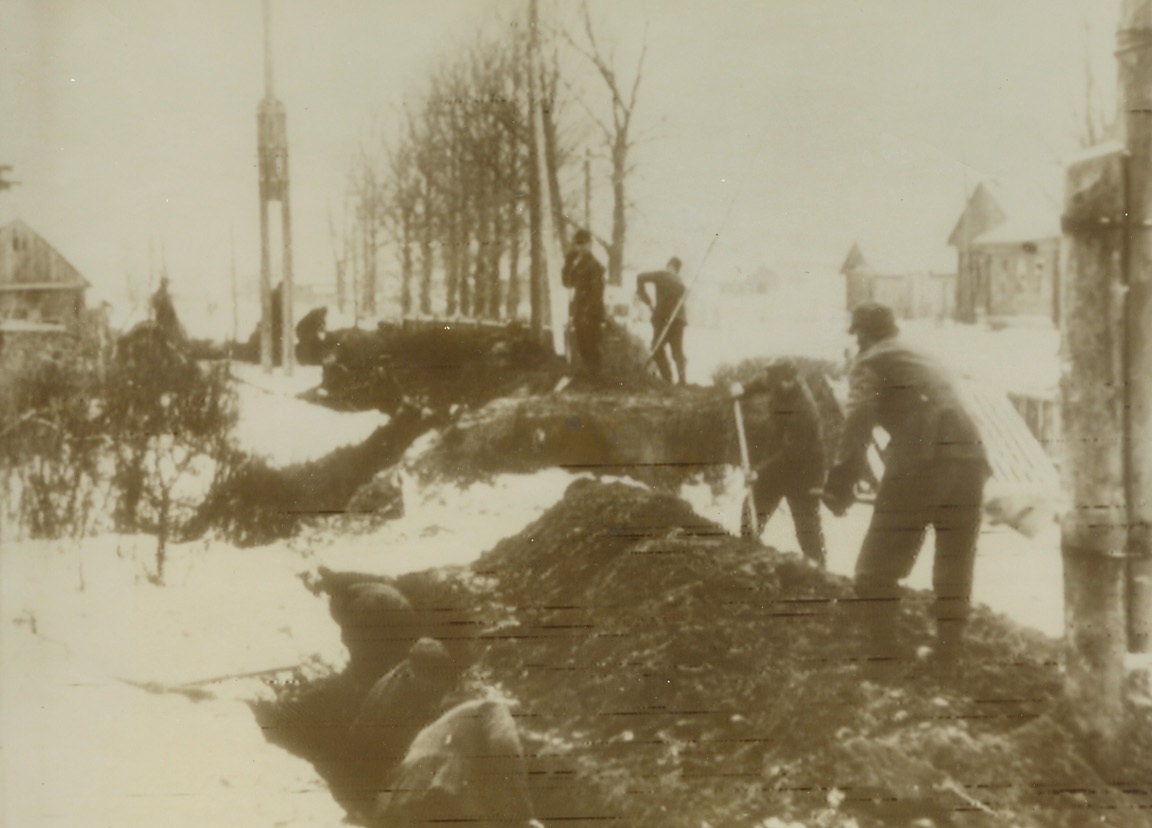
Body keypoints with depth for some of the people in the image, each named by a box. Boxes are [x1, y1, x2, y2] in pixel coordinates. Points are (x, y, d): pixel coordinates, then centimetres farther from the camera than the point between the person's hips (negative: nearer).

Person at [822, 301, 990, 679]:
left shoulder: (870, 364, 9)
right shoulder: (930, 363, 31)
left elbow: (857, 427, -5)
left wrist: (839, 487, -4)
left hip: (917, 466, -7)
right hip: (971, 460, 7)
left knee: (878, 568, 4)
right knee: (954, 571, 17)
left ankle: (882, 662, 1)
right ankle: (947, 663, 21)